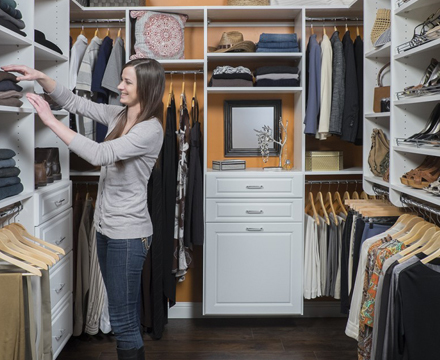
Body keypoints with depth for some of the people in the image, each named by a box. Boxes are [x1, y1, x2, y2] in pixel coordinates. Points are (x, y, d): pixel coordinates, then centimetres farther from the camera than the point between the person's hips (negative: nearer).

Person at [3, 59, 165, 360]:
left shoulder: (151, 129, -18)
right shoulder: (119, 115, 7)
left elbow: (100, 154, -27)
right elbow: (75, 103, 12)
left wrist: (51, 121, -22)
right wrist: (40, 77, -3)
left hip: (128, 234, -8)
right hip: (106, 227, 8)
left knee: (122, 321, -1)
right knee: (127, 315, 18)